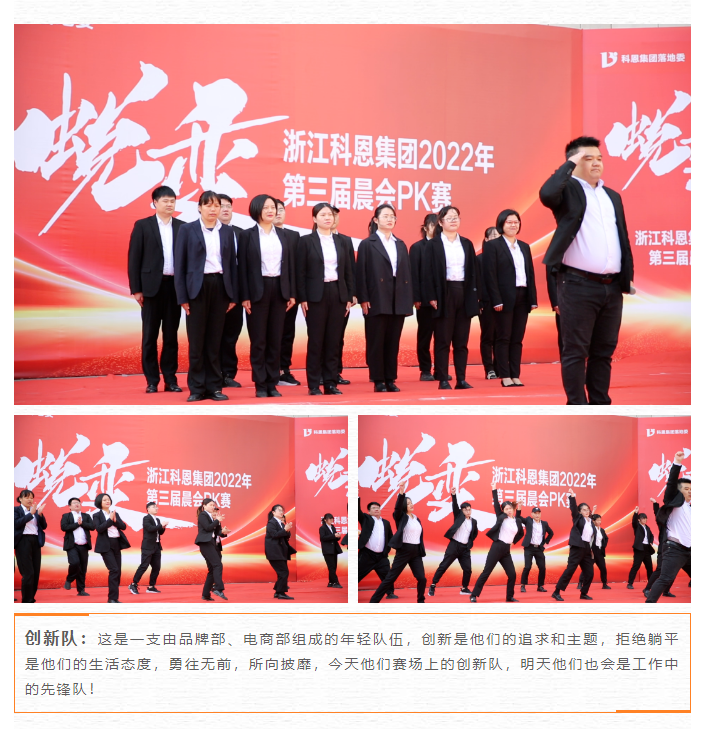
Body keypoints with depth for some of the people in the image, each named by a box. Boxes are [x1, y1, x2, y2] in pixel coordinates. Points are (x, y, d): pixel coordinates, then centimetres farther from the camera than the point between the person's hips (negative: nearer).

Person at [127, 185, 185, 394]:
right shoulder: (142, 226, 2)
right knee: (150, 335, 2)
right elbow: (134, 258, 0)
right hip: (152, 285, -2)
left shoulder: (182, 227, 7)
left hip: (175, 286, 2)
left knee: (171, 334, 6)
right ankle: (152, 380, 8)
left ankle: (170, 379, 12)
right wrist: (136, 289, -6)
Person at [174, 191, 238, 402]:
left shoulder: (227, 231, 10)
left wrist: (233, 295, 5)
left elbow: (232, 263, 10)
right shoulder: (187, 230, 1)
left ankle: (214, 386, 11)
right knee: (196, 340, 1)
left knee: (215, 339, 5)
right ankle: (197, 388, 7)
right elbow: (180, 264, -1)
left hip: (220, 287, 2)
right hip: (197, 288, -2)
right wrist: (182, 297, -7)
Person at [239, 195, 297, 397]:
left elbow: (290, 264, 11)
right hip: (258, 289, -3)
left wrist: (292, 293, 4)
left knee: (275, 339, 5)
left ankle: (272, 383, 10)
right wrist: (244, 296, -9)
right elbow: (243, 266, -3)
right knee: (258, 340, -1)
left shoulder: (283, 236, 11)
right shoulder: (249, 235, 1)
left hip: (279, 289, 3)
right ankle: (260, 384, 4)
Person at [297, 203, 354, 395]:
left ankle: (331, 383, 10)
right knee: (316, 340, -1)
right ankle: (313, 384, 4)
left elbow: (347, 271, 12)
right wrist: (303, 298, -9)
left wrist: (349, 297, 6)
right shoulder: (306, 241, 0)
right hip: (316, 295, -4)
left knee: (334, 340, 5)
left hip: (338, 294, 4)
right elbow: (300, 272, -3)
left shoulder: (340, 241, 11)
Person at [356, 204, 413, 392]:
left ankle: (390, 379, 11)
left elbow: (407, 273, 13)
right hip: (377, 299, -5)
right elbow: (361, 273, -5)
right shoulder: (367, 244, 1)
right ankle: (378, 381, 3)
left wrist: (409, 299, 6)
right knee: (376, 341, -1)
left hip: (398, 300, 5)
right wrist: (363, 299, -12)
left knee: (393, 341, 6)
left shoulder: (400, 245, 16)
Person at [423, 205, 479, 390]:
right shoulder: (433, 245, 0)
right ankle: (443, 380, 0)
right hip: (444, 294, -4)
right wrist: (432, 297, -11)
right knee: (442, 340, -2)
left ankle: (461, 379, 8)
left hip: (464, 293, 4)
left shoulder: (466, 244, 12)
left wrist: (475, 295, 4)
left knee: (462, 340, 4)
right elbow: (428, 273, -4)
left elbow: (473, 271, 12)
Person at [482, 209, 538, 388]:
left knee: (517, 339, 6)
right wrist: (496, 300, -15)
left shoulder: (524, 247, 16)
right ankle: (505, 376, 2)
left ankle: (515, 376, 9)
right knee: (503, 338, -1)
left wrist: (533, 299, 6)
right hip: (505, 298, -5)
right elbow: (490, 275, -8)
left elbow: (530, 274, 13)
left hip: (522, 298, 5)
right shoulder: (492, 246, -2)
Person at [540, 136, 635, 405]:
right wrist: (569, 165, -12)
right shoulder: (568, 190, 0)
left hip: (612, 287, 6)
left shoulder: (613, 196, 19)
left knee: (604, 351, 10)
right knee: (576, 351, -3)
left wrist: (628, 277, 13)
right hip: (578, 285, -6)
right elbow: (546, 194, -24)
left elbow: (623, 239, 20)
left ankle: (600, 405, 16)